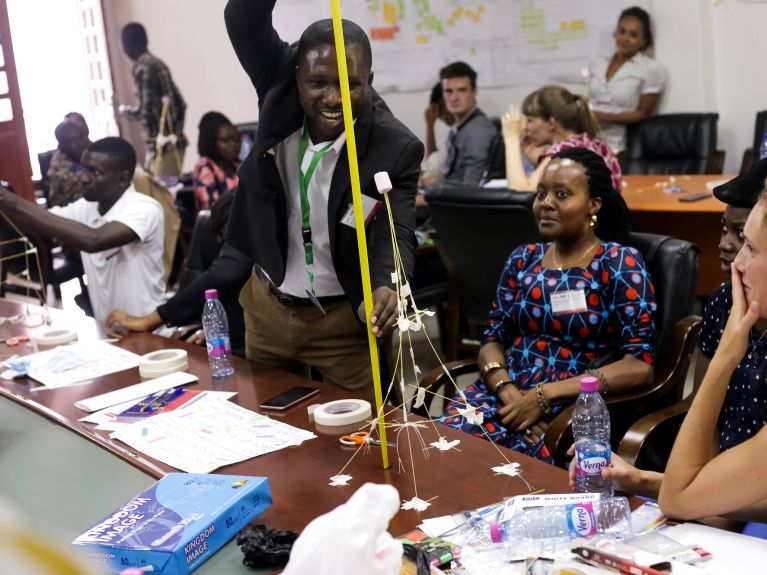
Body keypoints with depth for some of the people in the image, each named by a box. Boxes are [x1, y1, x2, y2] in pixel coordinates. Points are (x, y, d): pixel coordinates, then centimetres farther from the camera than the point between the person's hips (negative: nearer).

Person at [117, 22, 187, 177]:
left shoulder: (142, 68, -10)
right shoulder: (158, 63, 15)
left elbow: (143, 111, -16)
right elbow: (181, 104, 16)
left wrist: (123, 110, 3)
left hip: (161, 144, -9)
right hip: (175, 139, 9)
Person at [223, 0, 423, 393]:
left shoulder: (396, 148, -20)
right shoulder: (281, 89, -12)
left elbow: (395, 233, -25)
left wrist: (386, 288, -47)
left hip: (343, 318, -4)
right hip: (267, 306, 4)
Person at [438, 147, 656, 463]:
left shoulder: (620, 263, -1)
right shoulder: (523, 259, 13)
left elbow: (640, 366, -10)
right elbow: (492, 339, 11)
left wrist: (545, 395, -16)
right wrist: (507, 391, -12)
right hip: (506, 394, 4)